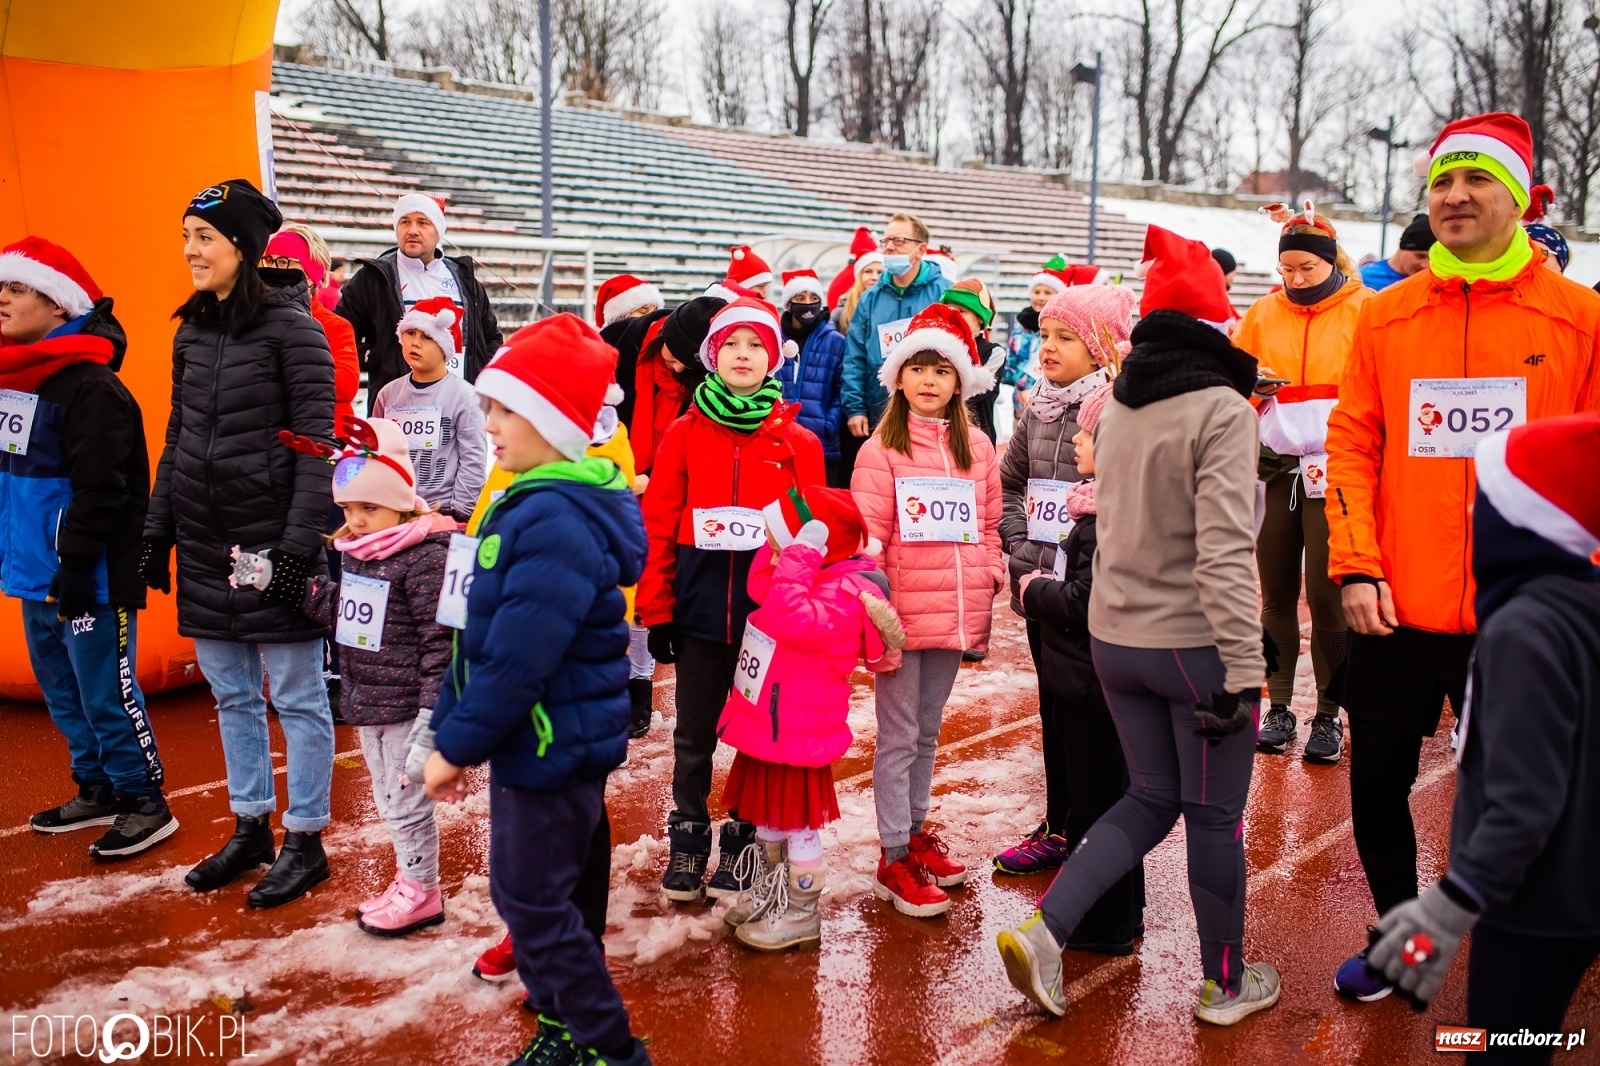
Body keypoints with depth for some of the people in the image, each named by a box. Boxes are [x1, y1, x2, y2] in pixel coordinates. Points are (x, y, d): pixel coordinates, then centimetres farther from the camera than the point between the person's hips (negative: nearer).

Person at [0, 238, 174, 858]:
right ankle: (98, 790, 30)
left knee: (105, 692, -1)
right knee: (61, 692, 17)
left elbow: (100, 488, -21)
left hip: (89, 575, -9)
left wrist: (76, 563, -21)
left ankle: (145, 802, 12)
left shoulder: (90, 386, -17)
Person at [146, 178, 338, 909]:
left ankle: (304, 841, 16)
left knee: (296, 696, 4)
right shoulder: (191, 331, 10)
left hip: (272, 539, -7)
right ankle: (250, 828, 30)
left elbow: (318, 443, -13)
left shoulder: (291, 327, -10)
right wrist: (157, 530, 12)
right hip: (204, 542, 7)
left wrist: (299, 542, -17)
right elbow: (176, 438, 15)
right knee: (231, 693, 16)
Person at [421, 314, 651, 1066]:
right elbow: (482, 634, 14)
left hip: (554, 742, -10)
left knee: (532, 900, 1)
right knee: (527, 891, 19)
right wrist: (454, 726, 14)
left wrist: (457, 743, -17)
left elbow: (518, 657, -27)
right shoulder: (531, 504, 9)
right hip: (532, 738, 10)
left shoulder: (556, 523, -24)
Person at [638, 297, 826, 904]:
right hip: (699, 612, 1)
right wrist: (656, 611, -3)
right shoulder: (684, 434, 0)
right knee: (694, 734, 13)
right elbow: (658, 527, 0)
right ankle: (688, 837, 29)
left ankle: (743, 841, 27)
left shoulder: (799, 442, -1)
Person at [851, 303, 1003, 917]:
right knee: (898, 736, 4)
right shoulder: (881, 450, -5)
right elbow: (866, 537, -8)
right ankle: (894, 860, 12)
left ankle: (915, 832, 32)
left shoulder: (977, 446, 7)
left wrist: (989, 600, 10)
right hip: (903, 614, -4)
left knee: (928, 731, 17)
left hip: (956, 614, 4)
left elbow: (989, 529, 12)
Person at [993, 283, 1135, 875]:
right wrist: (1021, 543, 6)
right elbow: (1008, 482, 19)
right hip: (1043, 582, 7)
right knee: (1054, 709, 16)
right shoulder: (1038, 408, 10)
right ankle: (1058, 828, 30)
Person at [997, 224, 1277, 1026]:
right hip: (1194, 645, -6)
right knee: (1214, 816, 11)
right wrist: (1243, 668, -20)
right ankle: (1224, 983, 27)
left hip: (1114, 637, 6)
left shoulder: (1118, 405, 6)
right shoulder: (1221, 409, -15)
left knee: (1150, 799, 19)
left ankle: (1042, 929, 7)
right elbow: (1225, 552, -22)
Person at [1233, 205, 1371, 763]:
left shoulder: (1367, 312, 0)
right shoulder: (1263, 314, 10)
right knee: (1277, 593, 8)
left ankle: (1329, 715, 11)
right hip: (1274, 469, 3)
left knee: (1327, 594, -3)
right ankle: (1278, 708, 19)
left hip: (1334, 472, -3)